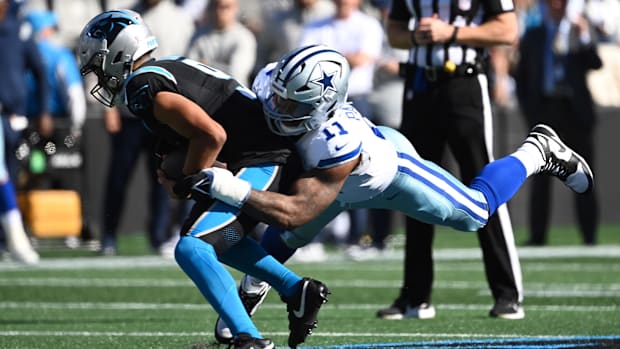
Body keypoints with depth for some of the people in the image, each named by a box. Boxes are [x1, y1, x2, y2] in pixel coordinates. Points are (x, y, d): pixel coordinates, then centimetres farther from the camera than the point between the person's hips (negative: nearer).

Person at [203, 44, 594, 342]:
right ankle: (252, 289, 43)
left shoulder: (337, 147, -51)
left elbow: (295, 212, -53)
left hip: (391, 169, -5)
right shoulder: (269, 83, -33)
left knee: (476, 212, 12)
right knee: (288, 237, 14)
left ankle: (536, 152, 34)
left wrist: (234, 190, -59)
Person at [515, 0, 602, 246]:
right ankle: (537, 236, -1)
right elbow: (521, 76, 12)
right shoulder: (533, 37, 13)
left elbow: (595, 64, -4)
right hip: (544, 110, 1)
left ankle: (589, 235, -1)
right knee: (540, 177, -2)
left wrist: (585, 37, -18)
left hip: (575, 111, -1)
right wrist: (529, 111, 2)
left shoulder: (580, 32, 11)